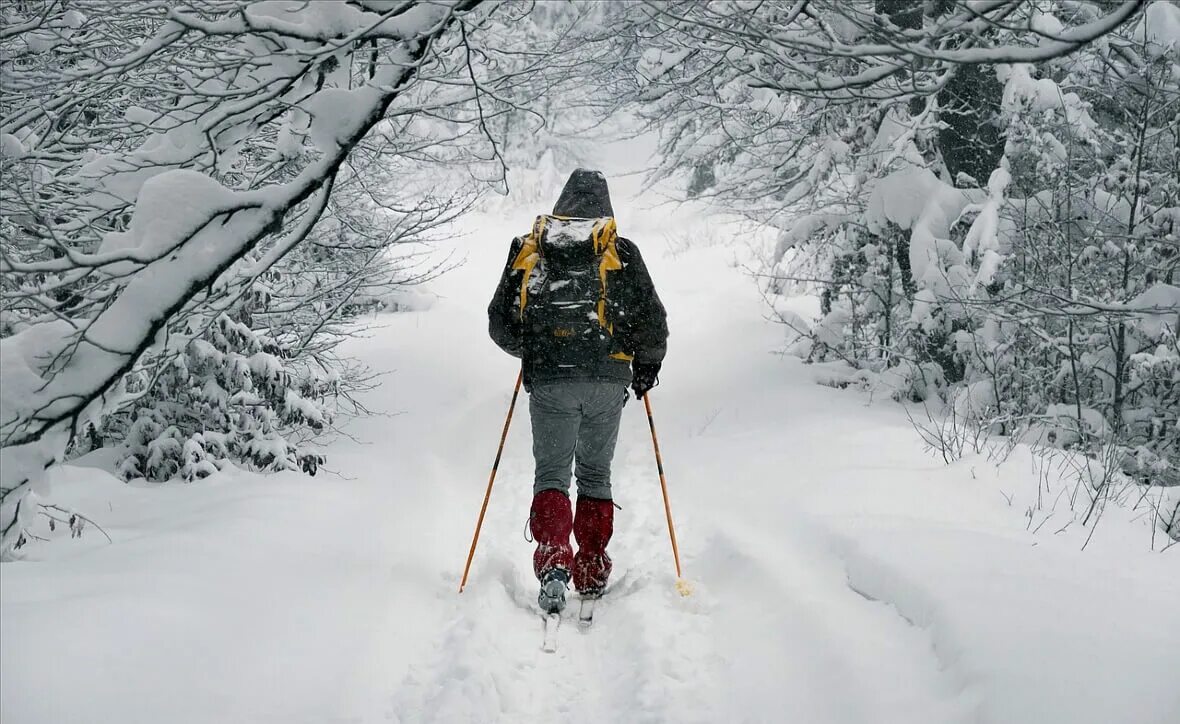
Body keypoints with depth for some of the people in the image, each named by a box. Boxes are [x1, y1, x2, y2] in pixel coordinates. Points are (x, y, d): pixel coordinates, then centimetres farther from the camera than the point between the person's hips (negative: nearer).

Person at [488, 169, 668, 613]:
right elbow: (652, 321, 1)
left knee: (551, 473, 4)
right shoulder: (620, 252, 4)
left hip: (547, 381, 0)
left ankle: (553, 562, -16)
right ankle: (591, 572, 17)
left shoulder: (527, 250, 8)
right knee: (595, 474, 13)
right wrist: (647, 364, 19)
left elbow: (500, 325, 10)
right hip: (607, 380, 0)